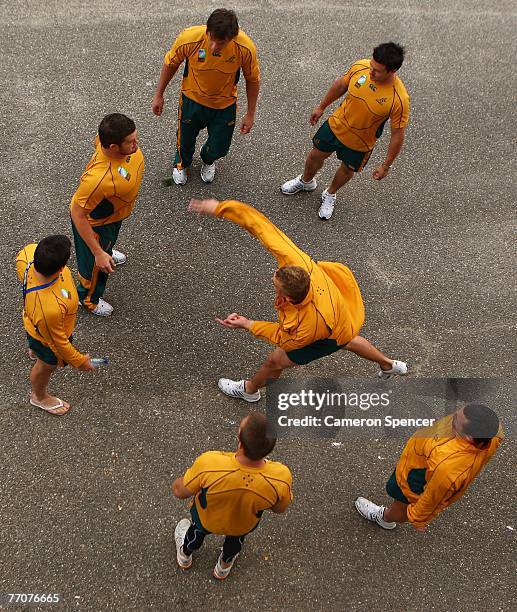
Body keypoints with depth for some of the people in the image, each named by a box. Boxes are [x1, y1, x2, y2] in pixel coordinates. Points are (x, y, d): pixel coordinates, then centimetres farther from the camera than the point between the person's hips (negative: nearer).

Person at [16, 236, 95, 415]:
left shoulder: (27, 257, -36)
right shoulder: (50, 309, -51)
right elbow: (57, 341, -30)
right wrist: (79, 361, -12)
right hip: (47, 339, -5)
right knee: (46, 366, 29)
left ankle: (34, 351, 80)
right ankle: (39, 397, 64)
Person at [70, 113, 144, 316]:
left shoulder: (107, 139, -28)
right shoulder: (98, 179, -49)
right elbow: (78, 215, -35)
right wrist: (98, 253, -28)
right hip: (94, 221, -7)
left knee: (110, 239, 41)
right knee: (96, 265, 22)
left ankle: (107, 250, 77)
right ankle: (88, 299, 54)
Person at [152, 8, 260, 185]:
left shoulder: (245, 48, -32)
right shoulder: (189, 38, -33)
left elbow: (253, 79, -12)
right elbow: (171, 63, -12)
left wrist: (250, 114, -5)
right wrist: (159, 95, -1)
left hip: (225, 104, 0)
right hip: (192, 99, 0)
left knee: (219, 147, 15)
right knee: (185, 139, 20)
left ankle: (208, 160, 54)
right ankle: (181, 163, 58)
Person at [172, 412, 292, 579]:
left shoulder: (208, 464, -46)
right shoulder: (281, 478, -40)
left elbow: (180, 492, -24)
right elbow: (279, 509, -15)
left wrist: (176, 484, -1)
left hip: (206, 520, -1)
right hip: (244, 526, 1)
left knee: (198, 530, 36)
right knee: (236, 538, 38)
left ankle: (185, 556, 68)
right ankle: (224, 566, 68)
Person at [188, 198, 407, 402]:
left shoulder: (308, 325, -47)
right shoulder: (296, 261, -41)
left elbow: (284, 338, -23)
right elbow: (262, 226, -38)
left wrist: (247, 324, -20)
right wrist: (220, 208, -38)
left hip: (333, 335, -6)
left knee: (276, 360, 12)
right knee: (347, 341, 39)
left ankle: (249, 389, 46)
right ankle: (389, 365, 65)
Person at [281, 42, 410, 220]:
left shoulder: (399, 99, -34)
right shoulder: (360, 66, -25)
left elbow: (397, 134, -21)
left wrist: (386, 165, -13)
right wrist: (321, 107, 9)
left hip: (359, 144, -3)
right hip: (336, 125, 3)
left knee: (347, 170, 24)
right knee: (316, 155, 24)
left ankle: (330, 194, 56)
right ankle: (306, 181, 57)